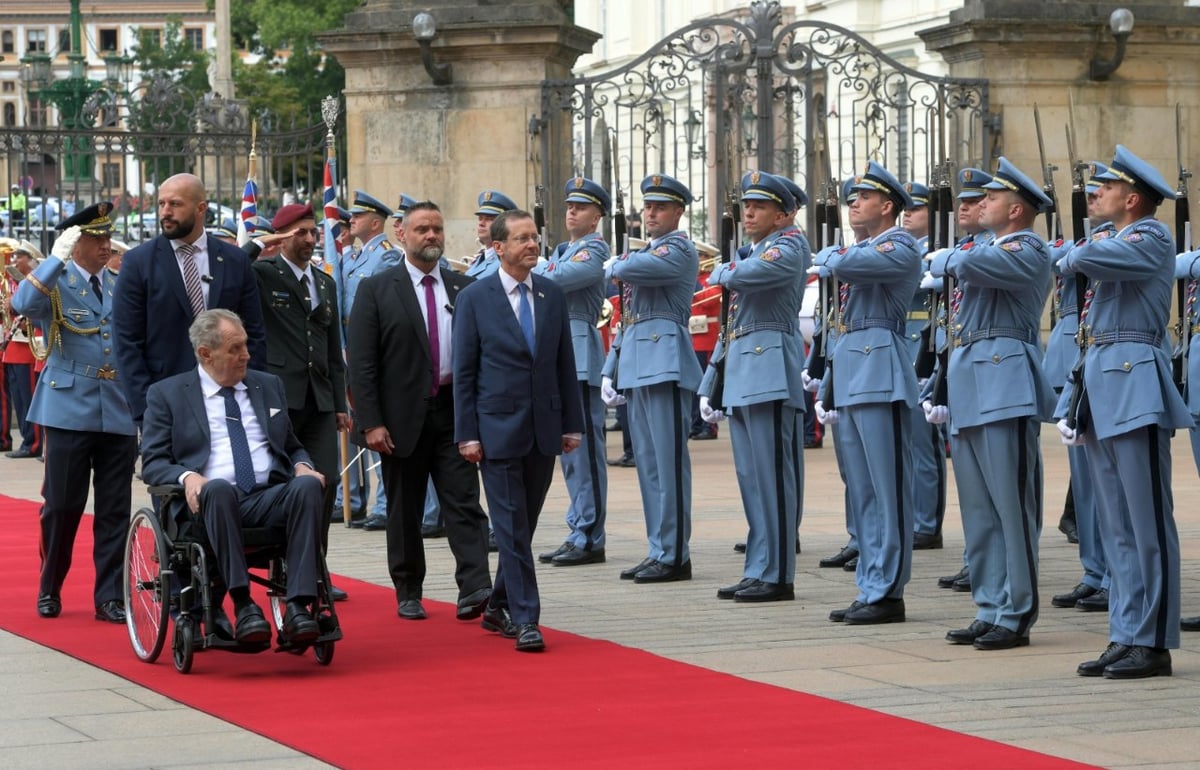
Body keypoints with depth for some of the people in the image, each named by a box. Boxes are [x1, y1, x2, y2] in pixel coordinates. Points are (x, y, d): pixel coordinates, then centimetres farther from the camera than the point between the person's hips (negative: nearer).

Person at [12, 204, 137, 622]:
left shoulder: (121, 285, 12)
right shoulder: (55, 282, 0)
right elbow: (23, 304, -22)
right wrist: (57, 259, -25)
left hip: (119, 413, 3)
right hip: (70, 411, -3)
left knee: (115, 510, 3)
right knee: (62, 506, 3)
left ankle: (110, 597, 9)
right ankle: (49, 591, 19)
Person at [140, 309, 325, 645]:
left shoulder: (269, 386, 23)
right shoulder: (167, 394, 11)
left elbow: (292, 447, 27)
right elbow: (153, 462, 5)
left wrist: (302, 466, 3)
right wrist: (186, 476, -17)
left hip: (270, 499, 3)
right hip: (210, 503, -3)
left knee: (308, 485, -31)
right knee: (218, 488, -40)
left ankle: (298, 608, -39)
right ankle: (242, 607, -40)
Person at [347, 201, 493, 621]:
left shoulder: (463, 288, 8)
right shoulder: (377, 290, -1)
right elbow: (361, 362, -4)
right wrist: (371, 423, -12)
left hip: (455, 411, 1)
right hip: (403, 416, -1)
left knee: (464, 502, -8)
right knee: (404, 509, 7)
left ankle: (474, 588, -14)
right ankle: (408, 593, 18)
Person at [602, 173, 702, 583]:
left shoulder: (680, 250, -6)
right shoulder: (647, 252, 22)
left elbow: (632, 268, -23)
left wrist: (614, 266, 1)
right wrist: (610, 370, 18)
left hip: (665, 363, -9)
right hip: (637, 369, 9)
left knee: (668, 460, -8)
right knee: (647, 461, 10)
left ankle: (674, 556, -6)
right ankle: (658, 550, 14)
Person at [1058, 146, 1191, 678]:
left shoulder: (1152, 239, -6)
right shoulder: (1115, 244, 20)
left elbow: (1088, 259, -25)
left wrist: (1071, 260, -1)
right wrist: (1073, 398, 13)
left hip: (1135, 392, -9)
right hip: (1101, 391, 9)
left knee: (1147, 522, -5)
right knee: (1116, 527, 9)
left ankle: (1153, 642, -3)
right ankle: (1125, 637, 13)